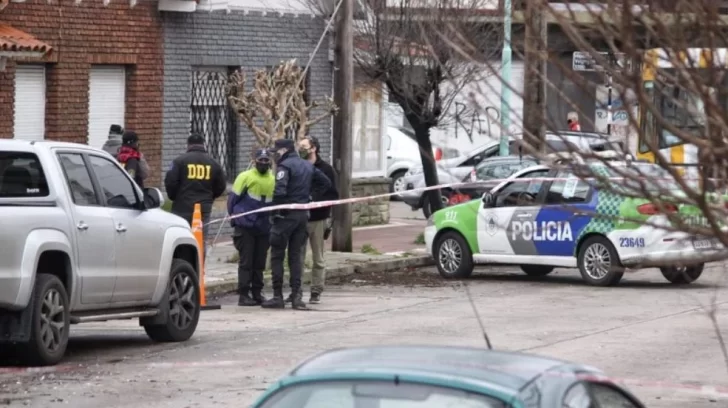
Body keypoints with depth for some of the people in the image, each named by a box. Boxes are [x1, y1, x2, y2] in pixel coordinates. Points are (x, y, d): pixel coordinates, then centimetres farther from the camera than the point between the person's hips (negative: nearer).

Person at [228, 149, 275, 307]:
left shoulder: (274, 180, 8)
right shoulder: (245, 177, -4)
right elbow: (233, 198, -1)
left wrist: (272, 222, 12)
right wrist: (235, 218, -2)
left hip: (264, 229, 4)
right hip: (245, 227, -4)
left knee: (259, 263, 9)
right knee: (246, 262, -4)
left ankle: (257, 293, 16)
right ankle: (243, 295, -2)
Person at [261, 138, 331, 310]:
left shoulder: (285, 166, -12)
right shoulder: (308, 166, 13)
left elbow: (279, 191, -24)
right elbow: (325, 183, 21)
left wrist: (274, 211, -13)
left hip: (287, 214, -7)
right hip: (303, 215, 7)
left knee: (277, 255, 1)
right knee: (296, 254, 11)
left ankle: (278, 296, 0)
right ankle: (296, 295, 4)